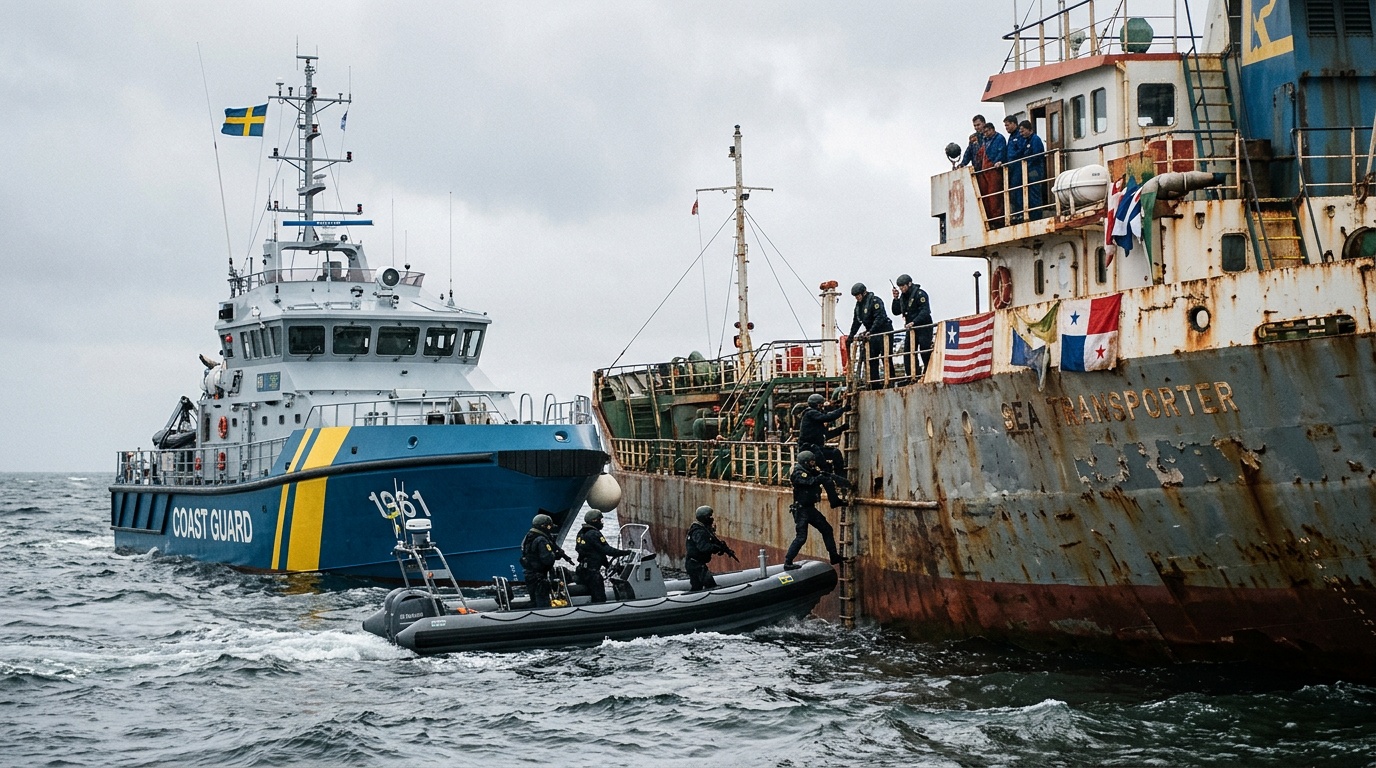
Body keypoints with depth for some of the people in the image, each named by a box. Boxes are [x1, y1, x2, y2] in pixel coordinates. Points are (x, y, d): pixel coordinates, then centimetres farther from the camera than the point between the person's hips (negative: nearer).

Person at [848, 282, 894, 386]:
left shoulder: (874, 301, -14)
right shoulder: (859, 304, 12)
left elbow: (879, 318, -23)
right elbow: (856, 322, 18)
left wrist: (870, 332, -30)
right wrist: (851, 336, 11)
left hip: (884, 332, -8)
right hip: (872, 334, 8)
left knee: (885, 358, -10)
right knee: (871, 359, 4)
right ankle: (874, 382, 5)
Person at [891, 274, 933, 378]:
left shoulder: (920, 294, -11)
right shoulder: (903, 296, 13)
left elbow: (925, 311, -20)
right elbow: (896, 312, 12)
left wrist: (913, 322, -30)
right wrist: (896, 299, -1)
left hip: (923, 328, -8)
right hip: (911, 329, 8)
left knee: (926, 354, -9)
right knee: (908, 354, 4)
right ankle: (913, 377, 7)